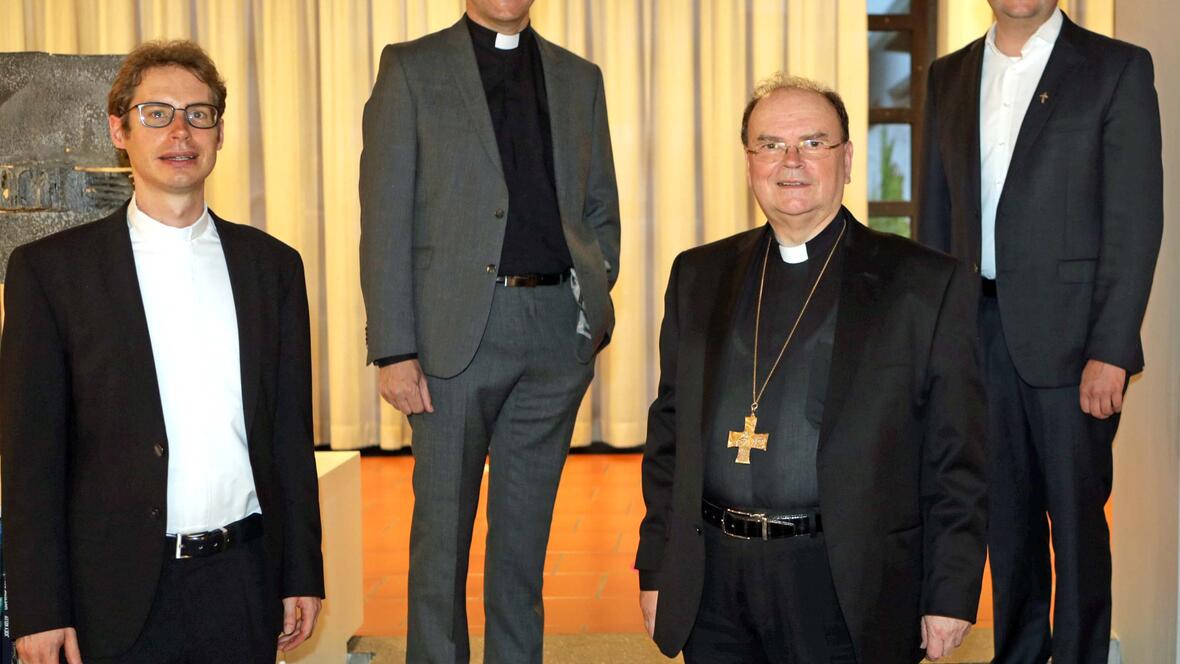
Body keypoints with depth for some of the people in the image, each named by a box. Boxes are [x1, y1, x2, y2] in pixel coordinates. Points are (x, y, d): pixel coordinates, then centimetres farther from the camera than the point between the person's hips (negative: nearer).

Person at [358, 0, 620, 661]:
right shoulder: (412, 68, 2)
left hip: (559, 330, 3)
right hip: (458, 327, -3)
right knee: (443, 525, 5)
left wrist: (594, 304, 3)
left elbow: (602, 210, 17)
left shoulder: (580, 79, 13)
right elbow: (385, 218, -4)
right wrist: (394, 349, -11)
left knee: (527, 524, 13)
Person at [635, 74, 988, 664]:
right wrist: (656, 570, 7)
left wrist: (951, 597, -6)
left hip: (850, 592, -3)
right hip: (714, 589, 3)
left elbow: (955, 459, -3)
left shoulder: (926, 284, -2)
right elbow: (669, 432, 11)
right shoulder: (699, 276, 9)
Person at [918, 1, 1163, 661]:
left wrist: (1110, 350, -14)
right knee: (1005, 510, 14)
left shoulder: (1117, 68, -3)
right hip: (979, 328, 4)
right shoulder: (950, 76, 11)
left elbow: (1136, 218, -8)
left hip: (1069, 334, -4)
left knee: (1076, 513, 4)